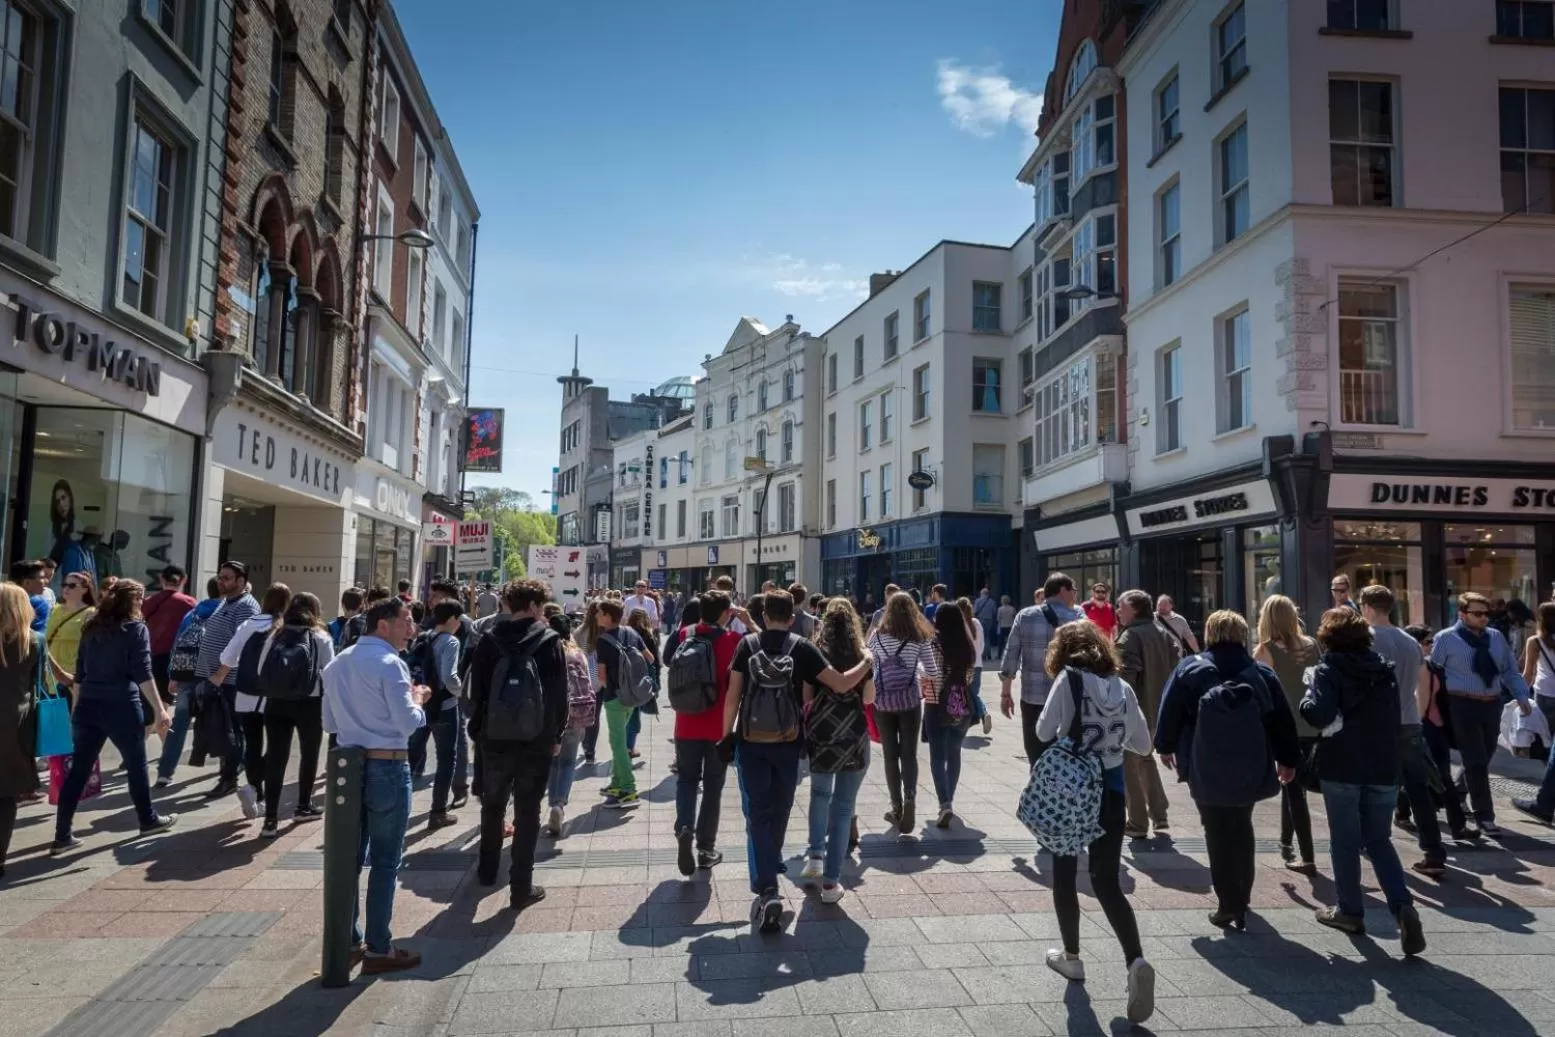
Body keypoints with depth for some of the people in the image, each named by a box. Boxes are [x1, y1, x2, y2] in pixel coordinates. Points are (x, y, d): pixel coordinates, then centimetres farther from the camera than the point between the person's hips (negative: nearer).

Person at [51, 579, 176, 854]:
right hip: (121, 707, -5)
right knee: (136, 765, 11)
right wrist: (159, 710, -14)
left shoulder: (91, 629, 13)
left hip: (87, 706, 5)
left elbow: (80, 674, 17)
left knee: (78, 770, 7)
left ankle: (62, 835, 7)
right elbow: (142, 674, -13)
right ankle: (148, 820, 25)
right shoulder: (136, 628, -5)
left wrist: (76, 708, 24)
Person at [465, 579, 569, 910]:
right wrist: (556, 734, 5)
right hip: (536, 740, -3)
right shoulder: (550, 642, -7)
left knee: (492, 806, 21)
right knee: (528, 813, 3)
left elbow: (476, 691, 3)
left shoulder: (489, 641, -1)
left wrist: (478, 730, 13)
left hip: (494, 738, 3)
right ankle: (521, 887, 5)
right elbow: (560, 694, -6)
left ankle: (487, 871, 36)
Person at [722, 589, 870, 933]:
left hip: (750, 742, -1)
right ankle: (771, 864, 42)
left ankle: (767, 891, -13)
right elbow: (841, 684, -7)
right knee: (779, 810, 21)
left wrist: (727, 733, 4)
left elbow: (733, 695, -6)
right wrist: (868, 662, 9)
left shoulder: (748, 645, -4)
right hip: (787, 743, 1)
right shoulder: (802, 648, -5)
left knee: (758, 813, 1)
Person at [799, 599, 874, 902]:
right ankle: (831, 881, 4)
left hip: (819, 732, 1)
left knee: (820, 792, 26)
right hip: (854, 735, -1)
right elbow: (869, 698, 2)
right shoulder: (861, 655, -1)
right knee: (843, 806, 5)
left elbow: (805, 698, 0)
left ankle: (815, 854, 14)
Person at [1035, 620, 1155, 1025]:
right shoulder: (1122, 687, 5)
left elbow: (1044, 731, -13)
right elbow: (1143, 745, 11)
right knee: (1107, 881, 9)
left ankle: (1071, 957, 25)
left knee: (1064, 873, 14)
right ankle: (1136, 961, -9)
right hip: (1111, 788, 4)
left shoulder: (1069, 677, -9)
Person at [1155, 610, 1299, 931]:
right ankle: (1241, 900, 30)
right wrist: (1287, 760, 19)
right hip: (1250, 770, 4)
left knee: (1218, 836, 6)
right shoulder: (1262, 673, 2)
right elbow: (1282, 720, 6)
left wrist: (1166, 746, 14)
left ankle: (1229, 904, 5)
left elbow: (1170, 712, -2)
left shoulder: (1190, 669, -6)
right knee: (1241, 831, 21)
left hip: (1206, 771, -3)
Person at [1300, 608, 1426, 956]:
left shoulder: (1329, 670, -11)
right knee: (1379, 840, 15)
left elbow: (1319, 716, -22)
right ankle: (1404, 907, -2)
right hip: (1383, 767, 5)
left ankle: (1350, 912, 17)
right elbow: (1394, 716, 16)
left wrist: (1308, 697, -4)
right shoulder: (1384, 668, 8)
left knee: (1345, 842, 8)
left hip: (1341, 768, -5)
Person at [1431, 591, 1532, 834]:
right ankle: (1485, 816, 3)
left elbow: (1510, 671, 15)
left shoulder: (1496, 637, 11)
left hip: (1492, 704, 6)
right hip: (1463, 705, -5)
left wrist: (1521, 696, 1)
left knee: (1483, 760, 14)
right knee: (1476, 762, -5)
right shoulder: (1446, 639, -5)